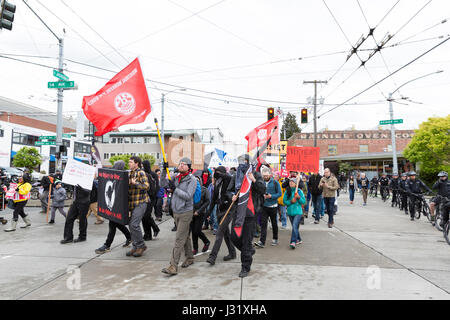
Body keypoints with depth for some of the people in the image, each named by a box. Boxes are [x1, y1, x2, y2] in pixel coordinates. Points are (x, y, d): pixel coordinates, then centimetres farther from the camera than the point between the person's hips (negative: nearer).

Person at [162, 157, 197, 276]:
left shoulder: (192, 180, -11)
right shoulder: (176, 178, 8)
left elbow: (188, 196, -20)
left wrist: (175, 189, -22)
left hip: (186, 212, -6)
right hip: (176, 212, 6)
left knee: (179, 239, -8)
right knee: (185, 236, 18)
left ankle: (173, 266, -7)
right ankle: (190, 257, 33)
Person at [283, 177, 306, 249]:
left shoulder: (299, 191, -3)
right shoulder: (287, 191, 3)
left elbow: (304, 201, 0)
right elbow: (284, 201, 2)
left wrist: (299, 197, -17)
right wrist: (291, 201, -14)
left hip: (298, 211, -4)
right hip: (290, 212, 4)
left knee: (295, 225, -18)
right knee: (294, 227, 14)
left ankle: (293, 242, -20)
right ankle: (299, 239, 32)